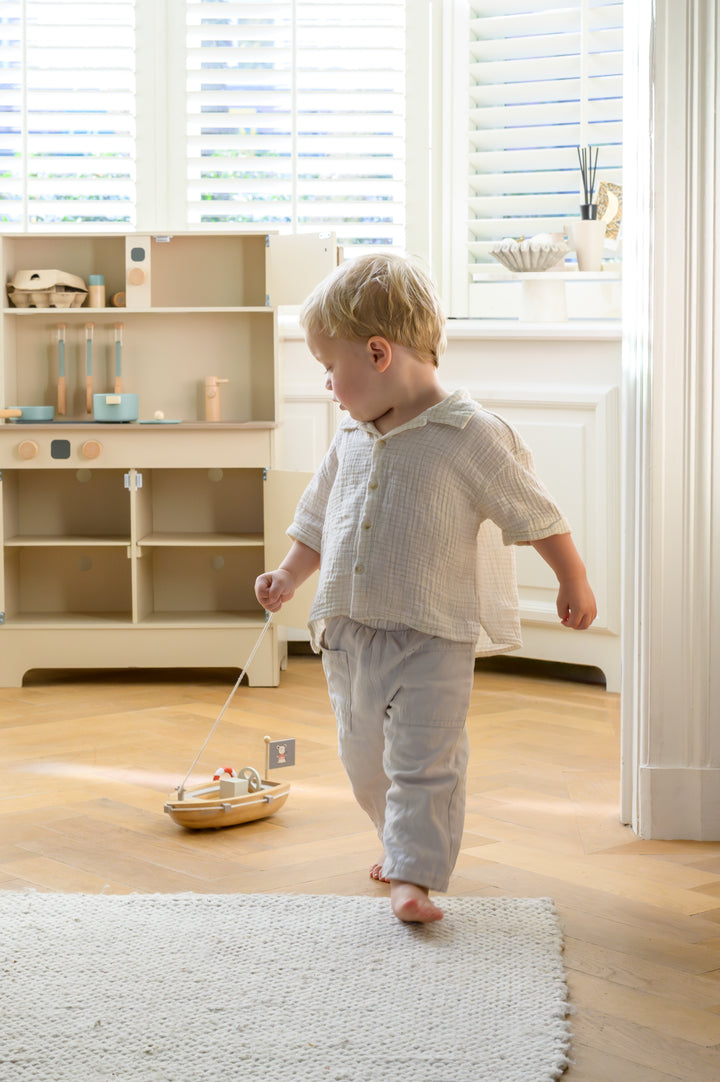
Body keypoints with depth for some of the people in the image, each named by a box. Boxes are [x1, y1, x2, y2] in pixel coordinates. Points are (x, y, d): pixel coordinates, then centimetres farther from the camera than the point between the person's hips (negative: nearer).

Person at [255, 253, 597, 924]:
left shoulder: (469, 436, -12)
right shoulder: (351, 439, 9)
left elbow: (535, 514, -6)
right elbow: (317, 518, 22)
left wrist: (573, 584, -3)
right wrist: (288, 577, 14)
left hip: (432, 637, -7)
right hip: (349, 633, 7)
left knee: (423, 760, -9)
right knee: (365, 760, 17)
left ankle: (415, 876, -5)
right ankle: (407, 848, 36)